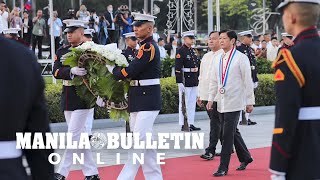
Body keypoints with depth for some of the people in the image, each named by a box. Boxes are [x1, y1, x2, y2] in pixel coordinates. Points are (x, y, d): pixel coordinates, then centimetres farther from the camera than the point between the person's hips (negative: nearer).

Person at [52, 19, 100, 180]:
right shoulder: (62, 51, 10)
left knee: (74, 135, -8)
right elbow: (56, 72, -4)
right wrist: (71, 71, -23)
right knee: (81, 136, 10)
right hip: (67, 99, 6)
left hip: (83, 98, -6)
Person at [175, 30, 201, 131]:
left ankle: (191, 124, 16)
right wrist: (180, 82, -22)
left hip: (194, 82, 8)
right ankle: (183, 125, 2)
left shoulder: (193, 51, 14)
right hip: (185, 82, -8)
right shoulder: (181, 51, -11)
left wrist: (198, 79, 17)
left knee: (192, 103, 11)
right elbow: (178, 68, -17)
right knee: (184, 104, -2)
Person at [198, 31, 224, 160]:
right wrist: (199, 95, 19)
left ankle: (211, 150, -6)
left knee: (215, 122, -7)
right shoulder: (206, 56, 16)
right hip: (206, 95, 8)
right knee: (215, 122, 12)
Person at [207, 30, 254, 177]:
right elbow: (213, 81, 16)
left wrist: (250, 101, -6)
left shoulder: (241, 58, -7)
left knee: (228, 134, -9)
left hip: (234, 102, -6)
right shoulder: (218, 59, 11)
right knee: (232, 132, 14)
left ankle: (223, 167, -5)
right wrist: (210, 99, 9)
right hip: (221, 102, 6)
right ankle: (245, 158, 32)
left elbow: (248, 81, -6)